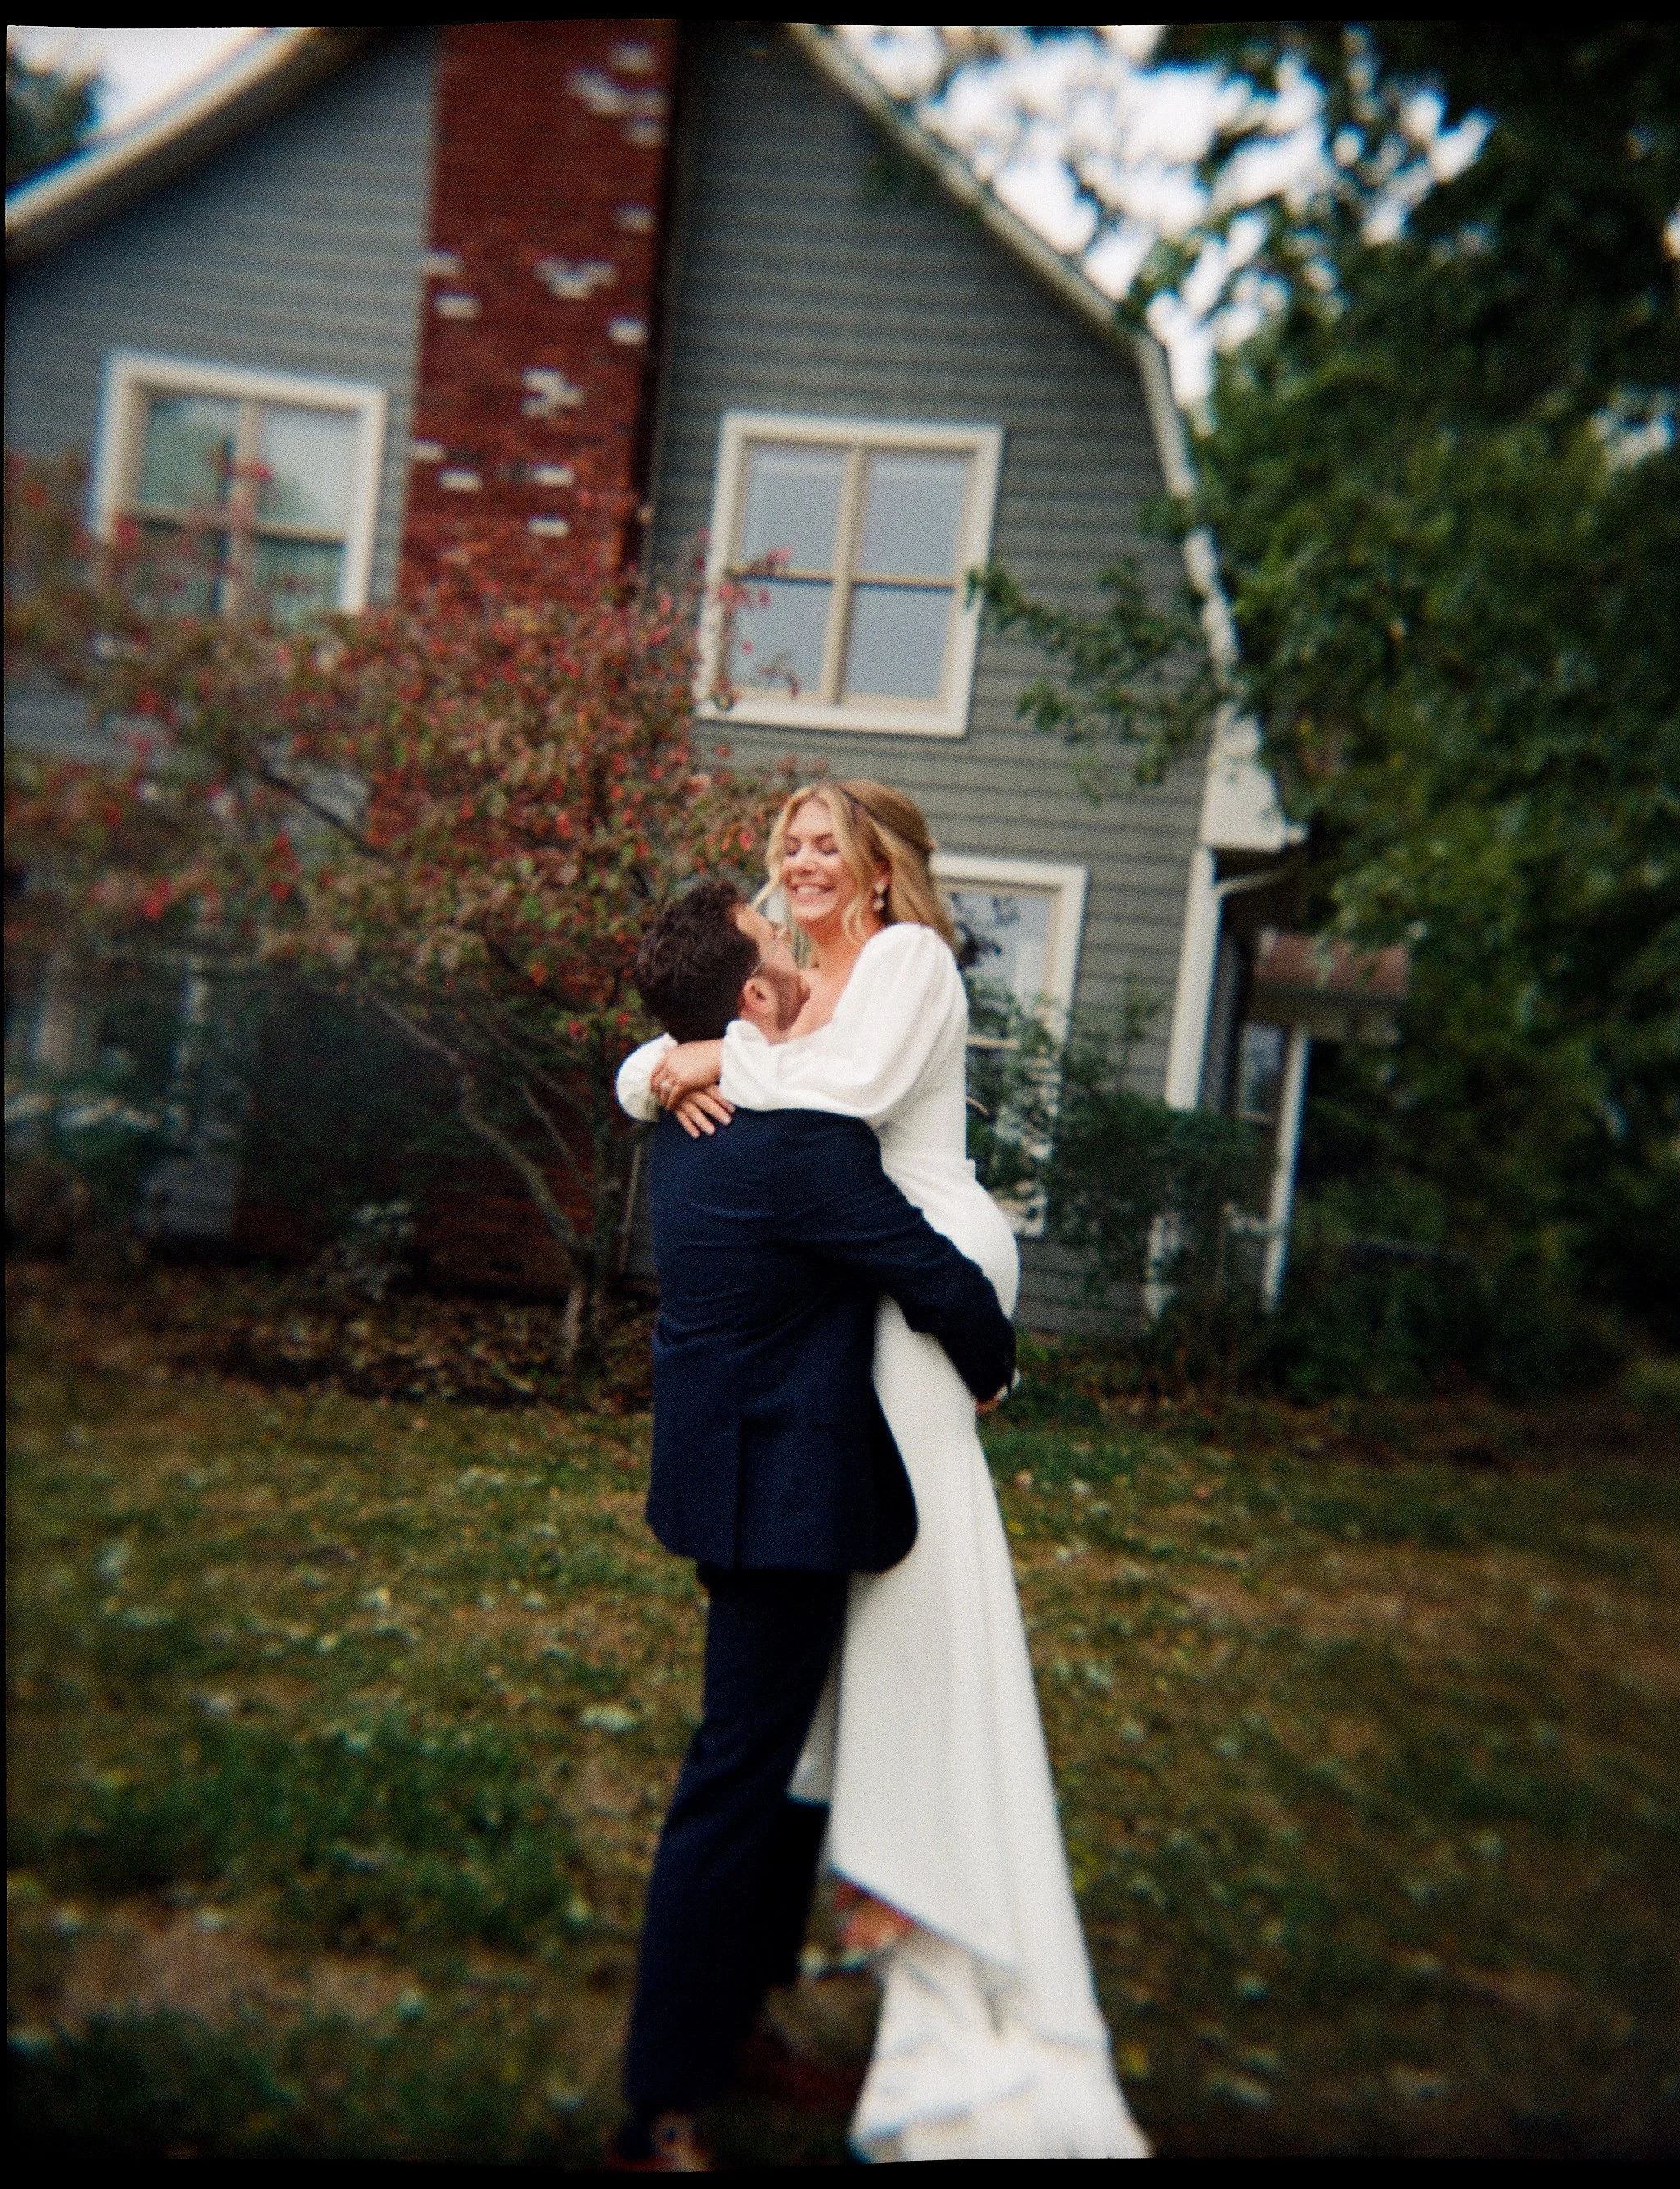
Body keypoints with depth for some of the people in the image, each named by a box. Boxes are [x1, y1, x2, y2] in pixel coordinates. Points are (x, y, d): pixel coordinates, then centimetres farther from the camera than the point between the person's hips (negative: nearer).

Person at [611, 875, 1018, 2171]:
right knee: (741, 1779, 1)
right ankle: (663, 2112, 14)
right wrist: (993, 1371, 1)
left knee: (780, 1738, 25)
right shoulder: (802, 1140, -24)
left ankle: (757, 1975, 44)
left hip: (737, 1468, 10)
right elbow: (942, 1281, -18)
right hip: (786, 1491, -10)